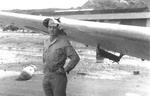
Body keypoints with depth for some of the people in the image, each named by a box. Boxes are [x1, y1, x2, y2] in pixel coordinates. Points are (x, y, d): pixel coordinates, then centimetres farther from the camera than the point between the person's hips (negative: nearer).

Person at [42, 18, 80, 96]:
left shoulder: (64, 42, -10)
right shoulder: (46, 42, 11)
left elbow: (75, 58, -15)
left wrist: (65, 70, -14)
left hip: (58, 77, -6)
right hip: (46, 78, 6)